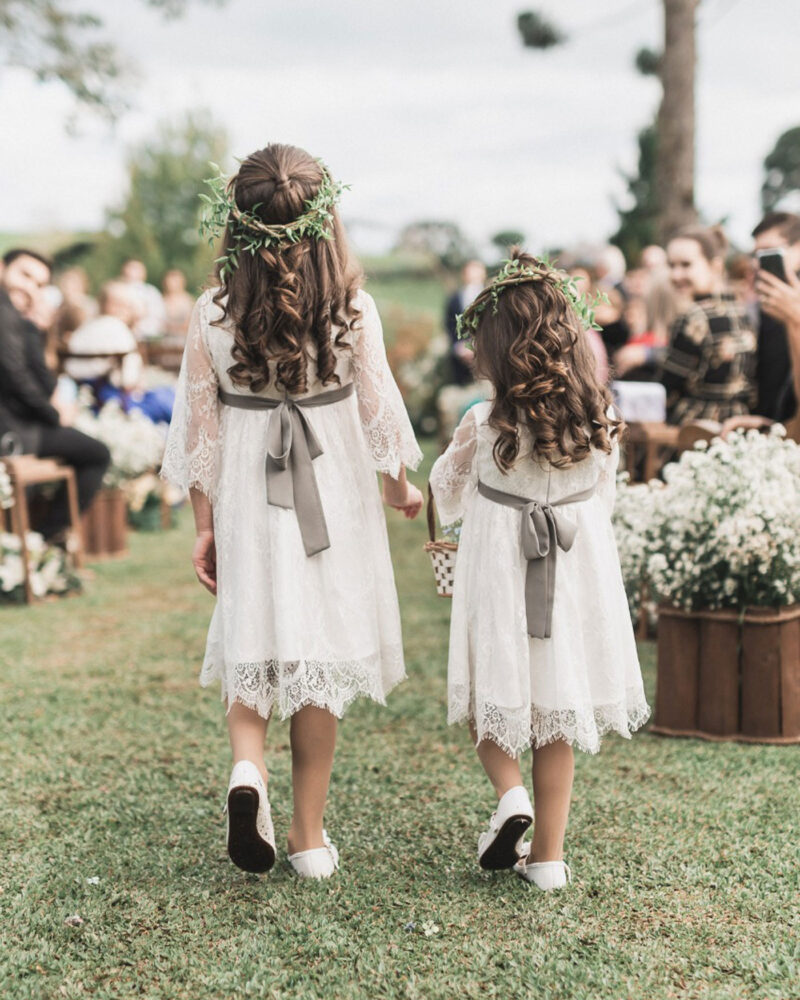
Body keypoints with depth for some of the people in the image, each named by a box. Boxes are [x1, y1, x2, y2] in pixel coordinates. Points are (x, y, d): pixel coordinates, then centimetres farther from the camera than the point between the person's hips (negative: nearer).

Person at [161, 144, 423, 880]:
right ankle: (309, 834, 18)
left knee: (250, 645, 18)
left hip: (246, 501, 1)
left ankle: (247, 766, -10)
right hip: (332, 498, -1)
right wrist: (400, 488, 14)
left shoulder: (213, 314, -7)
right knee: (323, 651, 9)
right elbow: (377, 408, -4)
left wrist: (205, 525, 7)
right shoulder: (352, 311, -11)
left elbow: (199, 426, -3)